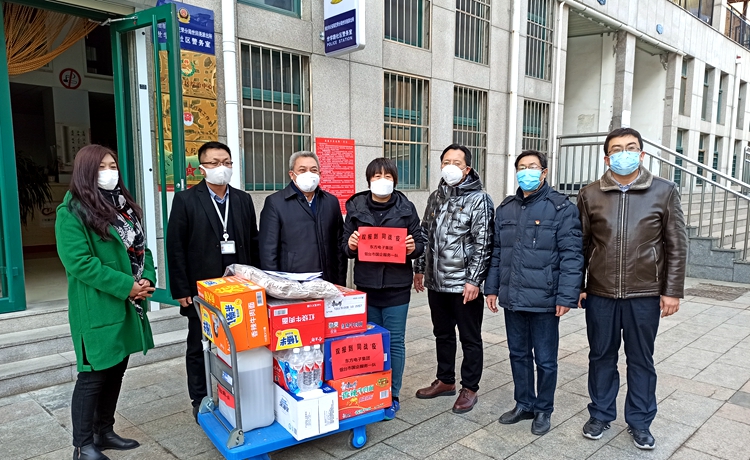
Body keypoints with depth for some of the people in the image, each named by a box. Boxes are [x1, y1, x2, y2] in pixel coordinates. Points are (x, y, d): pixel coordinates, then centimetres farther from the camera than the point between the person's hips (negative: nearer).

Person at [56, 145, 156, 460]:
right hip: (97, 309, -8)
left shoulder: (124, 206, 13)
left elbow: (141, 248, 13)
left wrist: (147, 279, -6)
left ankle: (104, 431, 32)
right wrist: (126, 286, -20)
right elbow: (80, 262, -19)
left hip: (128, 305, 8)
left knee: (116, 370, 16)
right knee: (94, 375, 2)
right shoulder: (72, 212, -11)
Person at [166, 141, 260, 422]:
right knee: (200, 348, 10)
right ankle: (201, 403, 26)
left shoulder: (243, 200, 8)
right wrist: (181, 290, -9)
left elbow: (253, 243, 9)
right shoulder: (185, 200, -3)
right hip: (202, 291, -2)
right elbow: (175, 248, -5)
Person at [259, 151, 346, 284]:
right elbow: (269, 250, -5)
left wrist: (341, 283, 6)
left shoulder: (331, 202, 10)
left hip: (327, 283, 4)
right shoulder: (275, 202, -3)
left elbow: (339, 245, 10)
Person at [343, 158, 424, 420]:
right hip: (366, 285, 1)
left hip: (397, 286, -1)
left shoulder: (406, 208, 2)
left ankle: (392, 396, 22)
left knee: (395, 342, 5)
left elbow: (420, 243, 5)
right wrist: (350, 246, -15)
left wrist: (413, 248, -16)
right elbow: (346, 247, 7)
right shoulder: (356, 207, 3)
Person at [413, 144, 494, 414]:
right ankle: (445, 381, 34)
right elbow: (425, 236, 16)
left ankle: (469, 389, 22)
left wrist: (474, 281, -17)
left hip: (465, 284, -6)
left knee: (470, 339, 8)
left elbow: (483, 244, -13)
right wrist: (419, 269, 13)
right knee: (442, 334, 18)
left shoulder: (479, 200, -8)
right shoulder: (435, 197, 10)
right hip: (436, 282, 6)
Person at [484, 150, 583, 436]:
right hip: (512, 298, 5)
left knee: (545, 360, 9)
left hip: (544, 300, -5)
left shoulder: (561, 208, -7)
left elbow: (571, 255, -11)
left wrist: (567, 297, -15)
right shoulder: (506, 208, 10)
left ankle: (543, 410, 28)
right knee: (518, 354, 17)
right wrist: (492, 288, 10)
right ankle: (523, 404, 34)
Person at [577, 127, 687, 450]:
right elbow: (581, 245, 5)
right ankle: (600, 415, 30)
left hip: (645, 295, -1)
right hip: (600, 293, 1)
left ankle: (639, 422, 30)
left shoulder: (665, 191, -1)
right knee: (601, 356, 13)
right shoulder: (590, 194, 1)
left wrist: (672, 291, -3)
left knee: (641, 360, 12)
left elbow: (676, 245, 1)